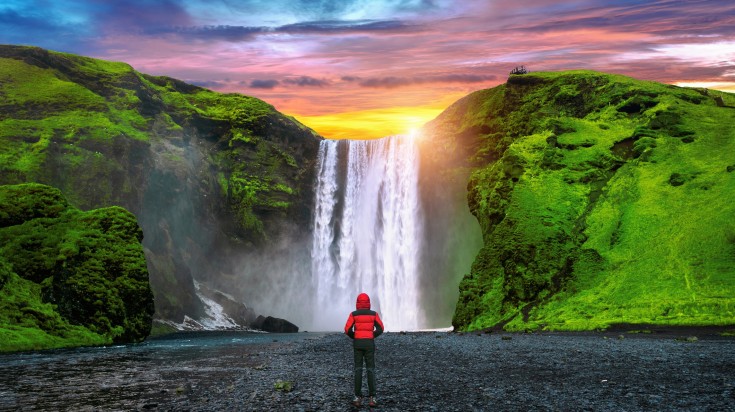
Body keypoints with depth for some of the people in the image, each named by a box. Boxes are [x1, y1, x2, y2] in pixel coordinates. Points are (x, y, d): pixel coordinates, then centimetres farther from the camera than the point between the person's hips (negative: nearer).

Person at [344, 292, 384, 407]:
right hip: (369, 344, 0)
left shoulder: (353, 314, -1)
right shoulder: (374, 314, 1)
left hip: (357, 344, 0)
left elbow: (347, 329, -7)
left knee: (358, 370, 5)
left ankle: (358, 398, 2)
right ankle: (372, 398, -3)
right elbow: (380, 329, -2)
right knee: (371, 370, 3)